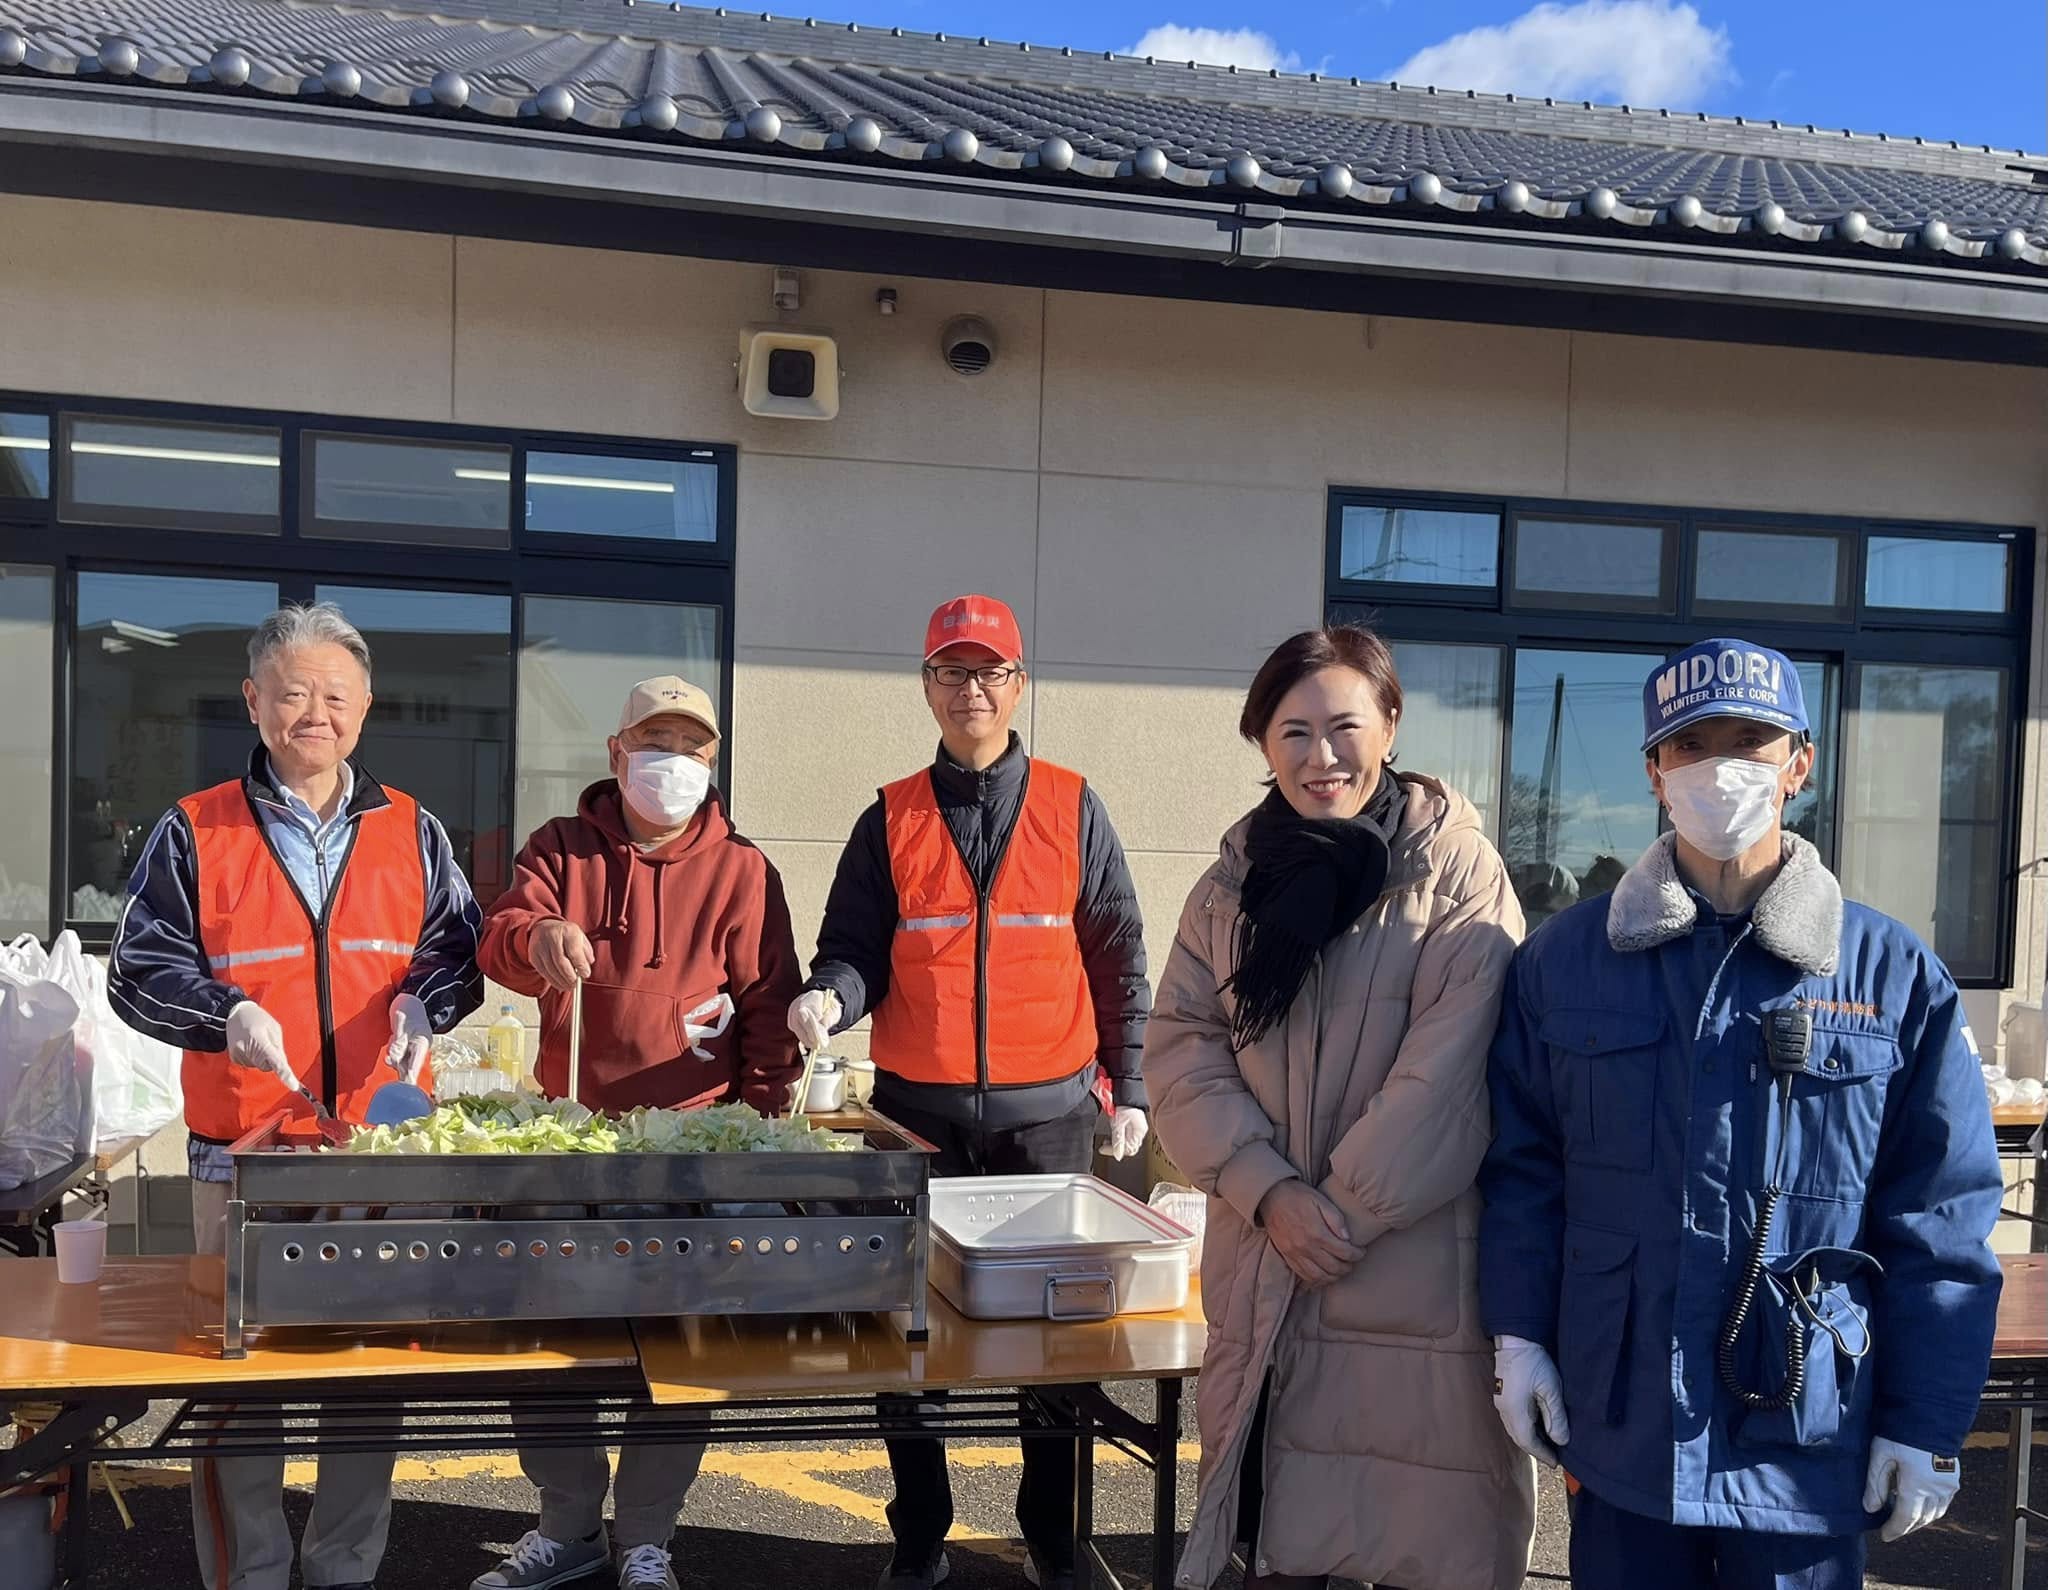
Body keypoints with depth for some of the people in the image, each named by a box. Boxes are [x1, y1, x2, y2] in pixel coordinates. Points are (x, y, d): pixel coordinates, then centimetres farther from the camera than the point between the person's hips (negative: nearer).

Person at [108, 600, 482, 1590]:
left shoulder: (412, 833, 9)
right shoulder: (194, 833, 3)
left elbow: (459, 951, 11)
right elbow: (138, 969, 1)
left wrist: (423, 1005, -10)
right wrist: (226, 1014, -16)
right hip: (241, 1147, -1)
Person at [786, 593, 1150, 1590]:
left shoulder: (1072, 810, 4)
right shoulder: (890, 820, 6)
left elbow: (1118, 959, 5)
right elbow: (855, 951, 4)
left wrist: (1127, 1086, 1)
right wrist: (830, 996, -18)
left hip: (1048, 1114, -1)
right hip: (919, 1114, 1)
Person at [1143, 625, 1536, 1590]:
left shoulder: (1458, 874, -6)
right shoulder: (1233, 883, 6)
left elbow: (1445, 1074, -12)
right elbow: (1181, 1049, 1)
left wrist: (1344, 1216, -12)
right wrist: (1272, 1194, -12)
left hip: (1416, 1274, -3)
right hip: (1264, 1273, 4)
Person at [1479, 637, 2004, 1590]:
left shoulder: (1896, 976, -3)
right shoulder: (1565, 960, 0)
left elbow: (1940, 1223, -1)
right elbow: (1523, 1165, 4)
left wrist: (1928, 1424, -2)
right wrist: (1520, 1334, -1)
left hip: (1809, 1439, -1)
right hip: (1619, 1427, 1)